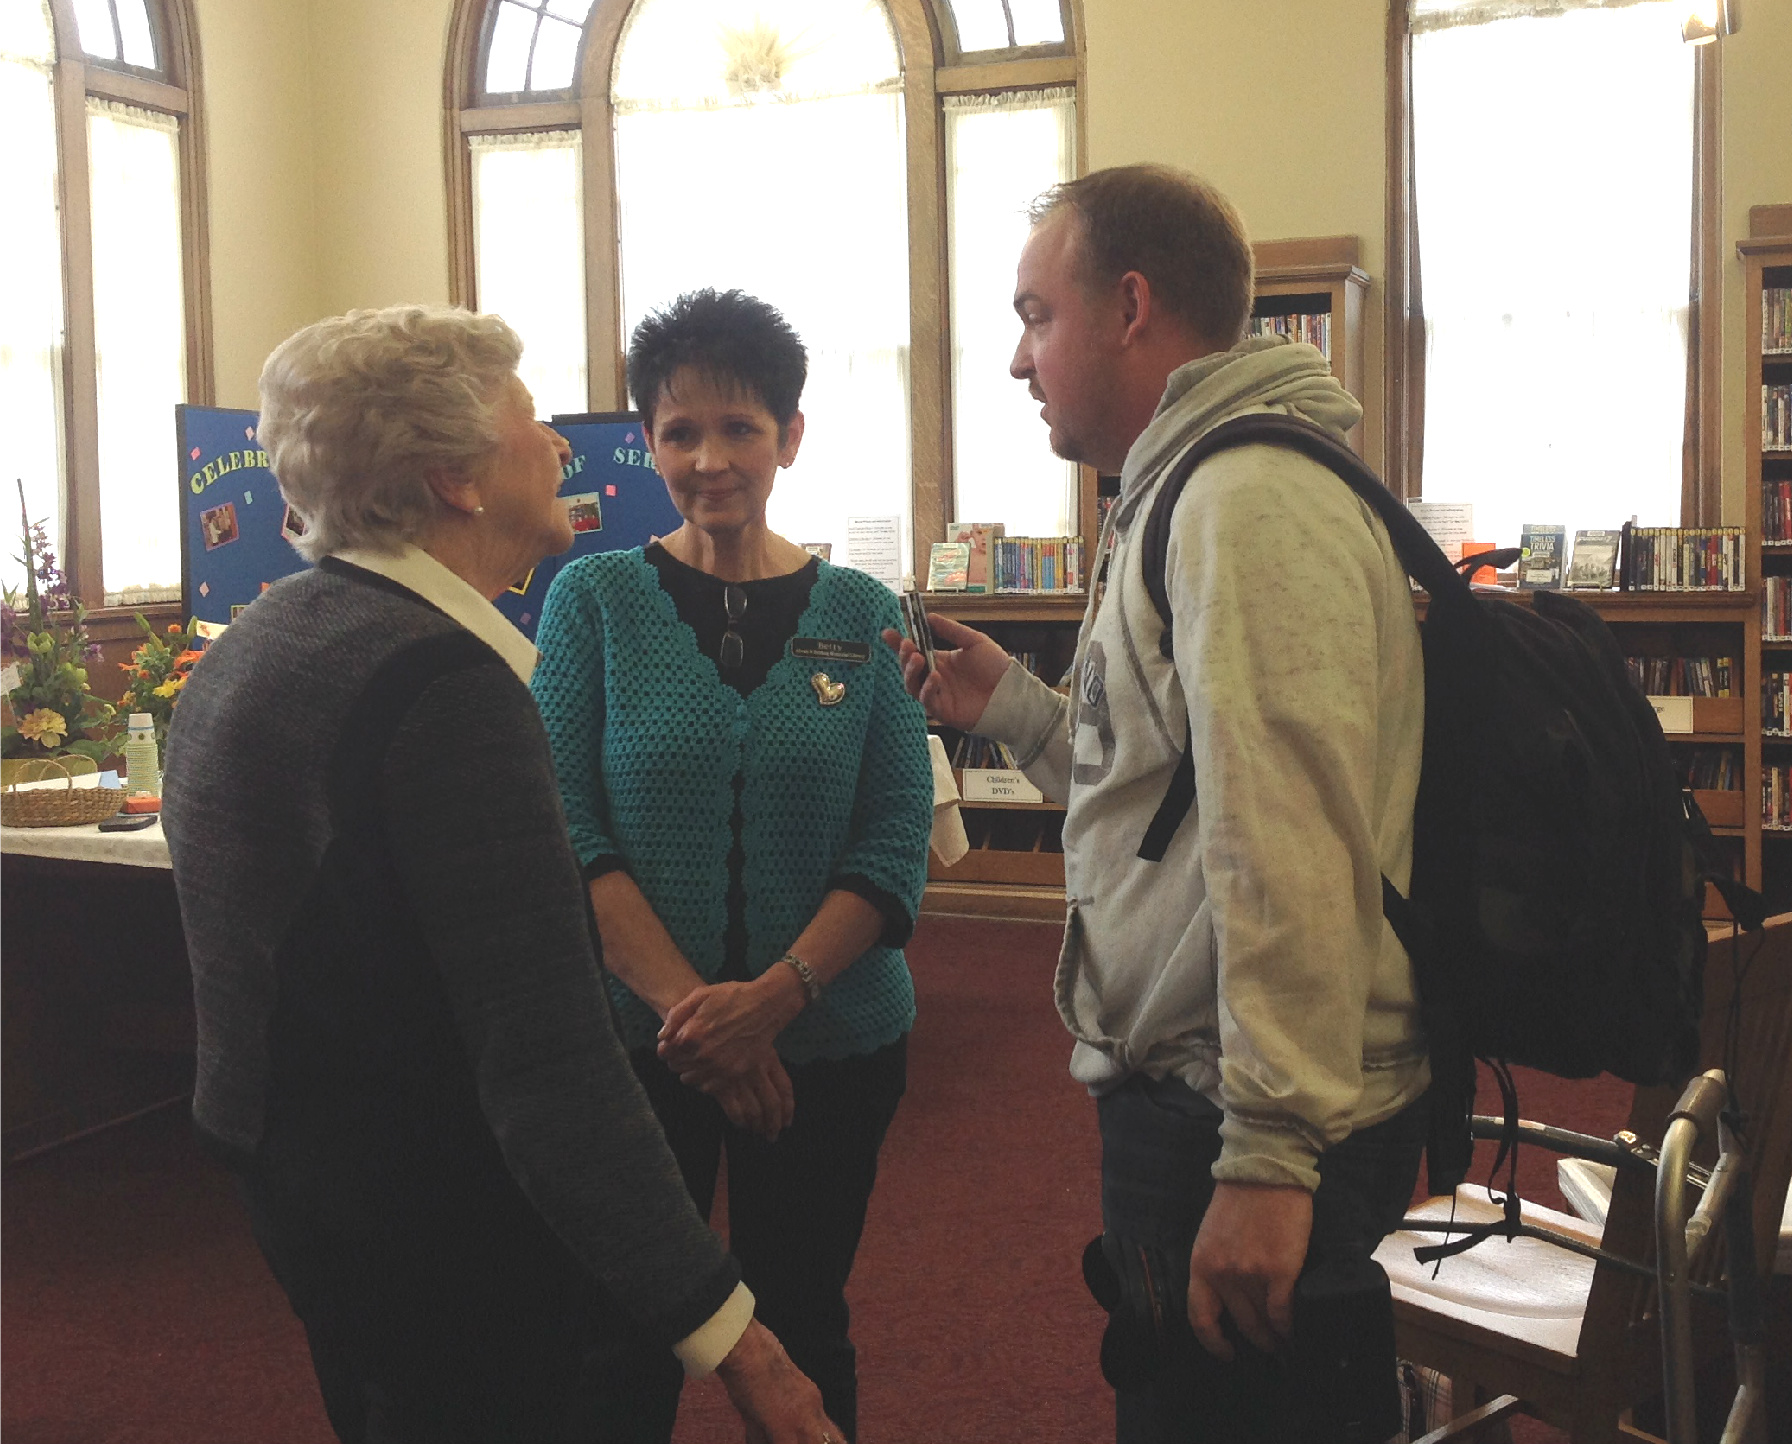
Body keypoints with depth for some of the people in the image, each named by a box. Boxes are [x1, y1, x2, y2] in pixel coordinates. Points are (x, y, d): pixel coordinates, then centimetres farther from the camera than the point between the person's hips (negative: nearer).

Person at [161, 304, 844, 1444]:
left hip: (284, 1172, 10)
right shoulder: (449, 686, -26)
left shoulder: (253, 643, 5)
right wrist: (730, 1336, -26)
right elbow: (548, 1066, -30)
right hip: (445, 1245, -9)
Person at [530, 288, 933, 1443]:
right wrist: (688, 1005, -19)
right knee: (628, 1344, 10)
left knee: (802, 1334, 15)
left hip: (831, 1042, 1)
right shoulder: (595, 600, -2)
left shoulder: (861, 613, 1)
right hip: (630, 1040, -1)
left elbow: (898, 841, -4)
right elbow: (566, 829, -8)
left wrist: (773, 996, -18)